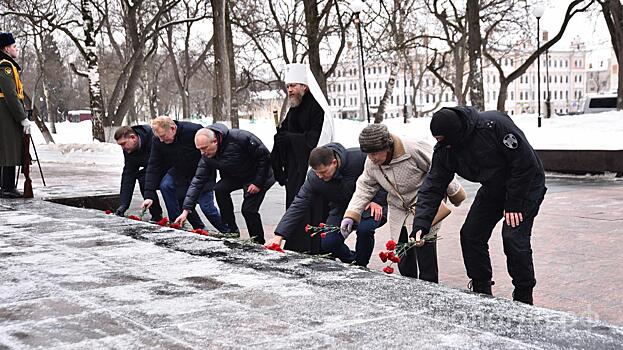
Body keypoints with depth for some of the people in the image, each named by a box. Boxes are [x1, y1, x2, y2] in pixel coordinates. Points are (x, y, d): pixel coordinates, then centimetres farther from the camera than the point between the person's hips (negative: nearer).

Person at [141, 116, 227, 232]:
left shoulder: (193, 130, -32)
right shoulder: (157, 141, -16)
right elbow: (153, 168, -15)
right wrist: (149, 195, -23)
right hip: (180, 171, 5)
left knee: (206, 206, -14)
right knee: (165, 186, -16)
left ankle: (228, 233, 9)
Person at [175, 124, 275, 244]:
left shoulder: (239, 138, -32)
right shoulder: (207, 157, -15)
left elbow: (264, 155, -24)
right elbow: (198, 181, -15)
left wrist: (258, 182, -22)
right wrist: (186, 210, -22)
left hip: (258, 176, -6)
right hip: (235, 177, 6)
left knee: (249, 210, -16)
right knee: (219, 189, -19)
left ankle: (259, 243, 6)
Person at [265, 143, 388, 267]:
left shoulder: (359, 158, -28)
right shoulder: (313, 178, -20)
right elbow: (298, 206, -19)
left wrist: (378, 201, -20)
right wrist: (279, 235, -26)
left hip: (369, 206, -3)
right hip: (341, 209, 3)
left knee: (364, 229, -34)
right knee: (327, 245, -15)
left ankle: (360, 266, -6)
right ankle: (352, 261, 17)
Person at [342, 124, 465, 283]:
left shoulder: (414, 150, -26)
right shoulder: (371, 164, -6)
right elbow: (364, 189, 2)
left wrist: (453, 193, -4)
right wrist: (351, 215, -9)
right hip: (399, 211, 6)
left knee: (425, 250, -9)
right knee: (403, 257, 9)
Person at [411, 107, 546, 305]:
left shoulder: (494, 125, -33)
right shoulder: (444, 150, -14)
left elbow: (525, 162, -28)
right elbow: (433, 186, -14)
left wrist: (513, 205, -23)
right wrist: (420, 224, -27)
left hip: (526, 184, -7)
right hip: (493, 188, 7)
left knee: (514, 238, -18)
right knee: (470, 235, 0)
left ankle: (523, 300, -1)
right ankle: (482, 294, 15)